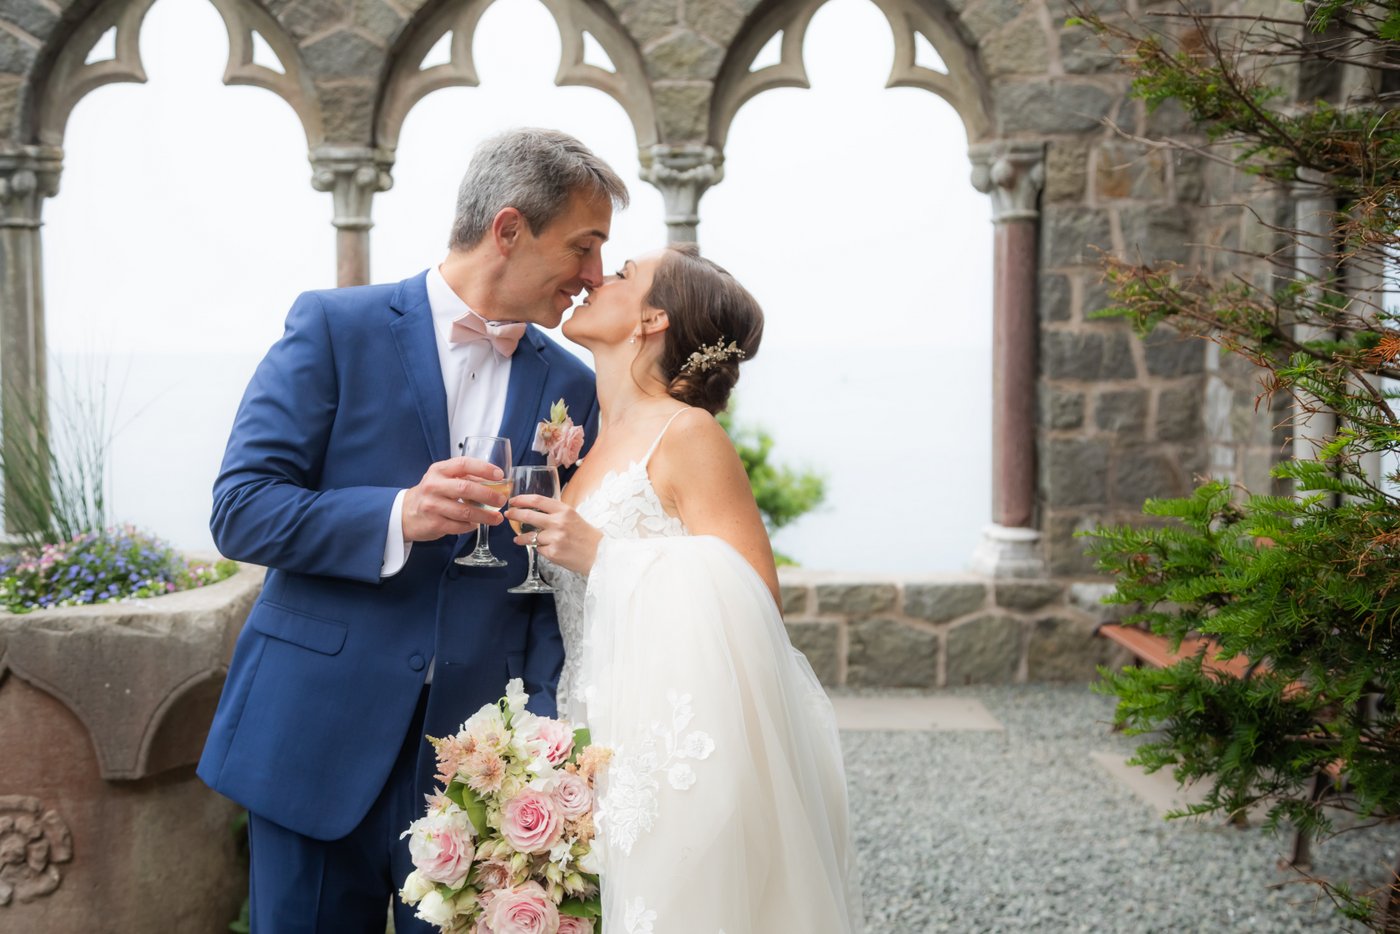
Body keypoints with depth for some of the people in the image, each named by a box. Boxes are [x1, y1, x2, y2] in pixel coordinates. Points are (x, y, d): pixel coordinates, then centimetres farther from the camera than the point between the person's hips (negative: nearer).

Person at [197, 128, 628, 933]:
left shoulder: (572, 388, 6)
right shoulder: (335, 328, -3)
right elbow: (240, 509, -7)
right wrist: (397, 518, -23)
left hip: (475, 753, 2)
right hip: (319, 739, -2)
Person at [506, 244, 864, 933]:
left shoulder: (687, 433, -11)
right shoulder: (589, 441, 13)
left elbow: (753, 608, -18)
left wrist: (602, 556, -19)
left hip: (679, 749, -7)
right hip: (604, 750, 7)